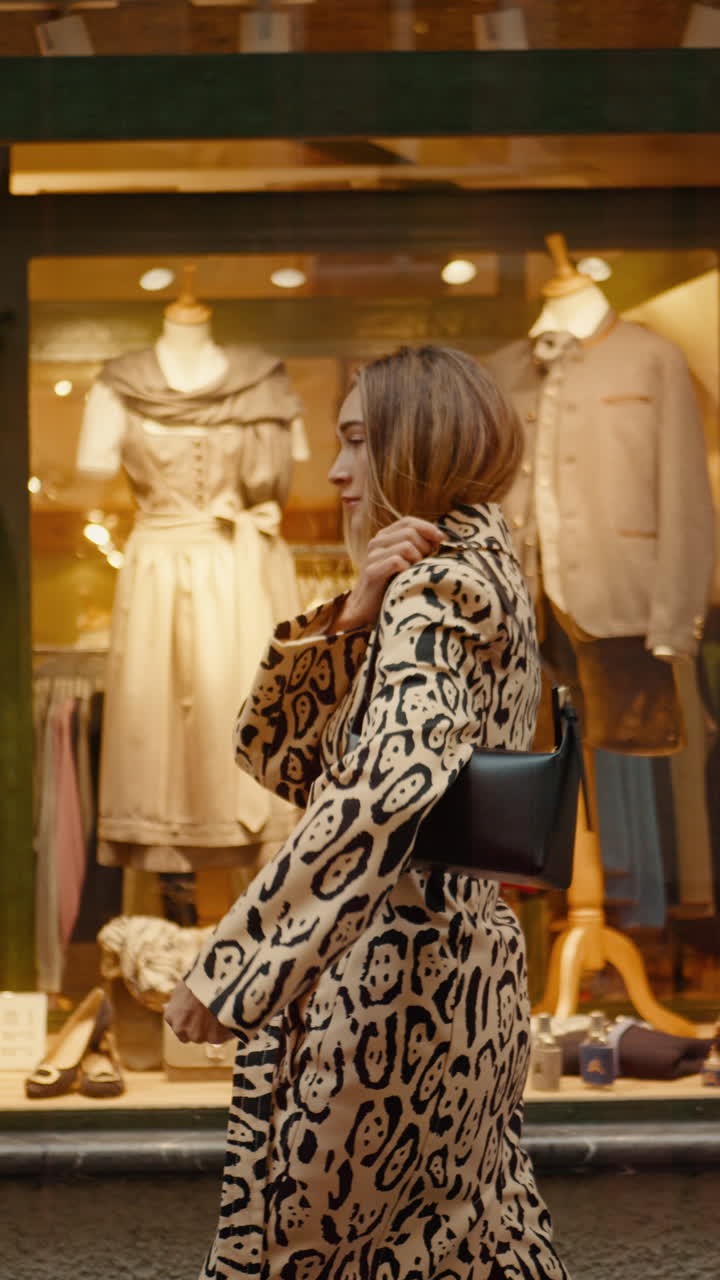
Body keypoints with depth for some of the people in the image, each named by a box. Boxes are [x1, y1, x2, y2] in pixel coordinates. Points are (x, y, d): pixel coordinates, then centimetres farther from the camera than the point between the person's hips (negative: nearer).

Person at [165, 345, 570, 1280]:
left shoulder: (430, 592, -14)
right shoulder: (485, 583, 15)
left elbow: (386, 791, -32)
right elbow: (277, 753, 9)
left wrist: (231, 962, -31)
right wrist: (348, 618, -7)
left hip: (385, 972, -9)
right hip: (470, 965, 10)